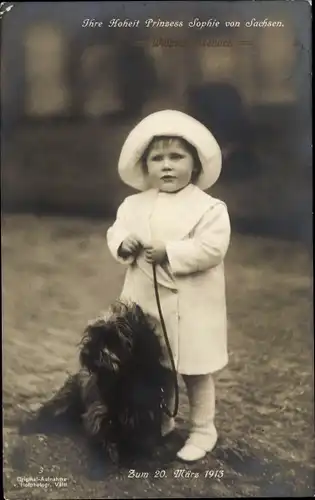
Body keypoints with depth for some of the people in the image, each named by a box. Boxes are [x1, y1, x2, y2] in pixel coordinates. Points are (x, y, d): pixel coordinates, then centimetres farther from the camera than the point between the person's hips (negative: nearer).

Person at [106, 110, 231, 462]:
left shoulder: (209, 207, -12)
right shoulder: (134, 204, 5)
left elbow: (212, 248, -21)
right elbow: (115, 232, 7)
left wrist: (169, 252, -25)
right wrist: (123, 244, -16)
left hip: (190, 308, -5)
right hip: (145, 303, 5)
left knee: (194, 372, 8)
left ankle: (202, 430, 27)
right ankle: (161, 421, 41)